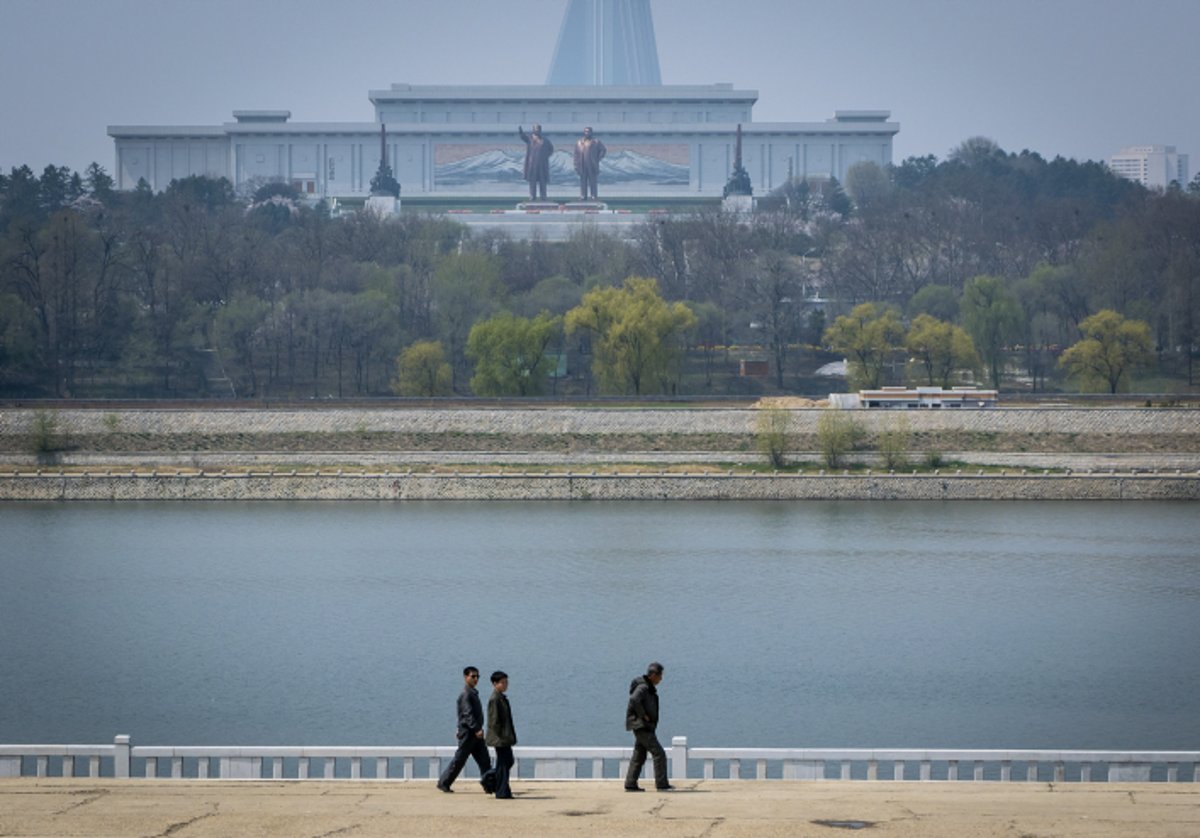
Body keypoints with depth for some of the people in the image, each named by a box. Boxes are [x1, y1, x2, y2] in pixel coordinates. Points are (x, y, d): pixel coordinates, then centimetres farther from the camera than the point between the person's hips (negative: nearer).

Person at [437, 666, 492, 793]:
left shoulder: (473, 693, 15)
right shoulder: (465, 694, -15)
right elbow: (468, 714, -25)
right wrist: (477, 729, -34)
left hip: (476, 733, 9)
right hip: (467, 733, -9)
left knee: (484, 761, 2)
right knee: (459, 760, -1)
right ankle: (443, 783, 10)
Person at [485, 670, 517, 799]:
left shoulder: (502, 698, 14)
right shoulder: (494, 699, -16)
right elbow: (494, 721, -20)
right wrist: (501, 736, -19)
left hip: (505, 738, 10)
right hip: (500, 739, -10)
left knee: (509, 761, 16)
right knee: (503, 763, -5)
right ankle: (502, 793, 0)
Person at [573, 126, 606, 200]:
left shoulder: (595, 142, 2)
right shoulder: (579, 142, 9)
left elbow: (603, 150, 8)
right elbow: (576, 155, 8)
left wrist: (598, 159, 1)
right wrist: (576, 166, 2)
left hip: (592, 166, -2)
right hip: (582, 166, 2)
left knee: (592, 182, -2)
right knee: (583, 182, 0)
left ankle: (593, 196, 0)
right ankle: (583, 196, 2)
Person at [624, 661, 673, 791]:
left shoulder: (649, 688, 16)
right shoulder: (643, 687, -16)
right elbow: (634, 700, -33)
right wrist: (643, 715, -23)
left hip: (645, 727, 10)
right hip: (642, 726, -10)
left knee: (639, 756, 10)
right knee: (659, 753, -9)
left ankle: (630, 784, 11)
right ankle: (662, 784, -8)